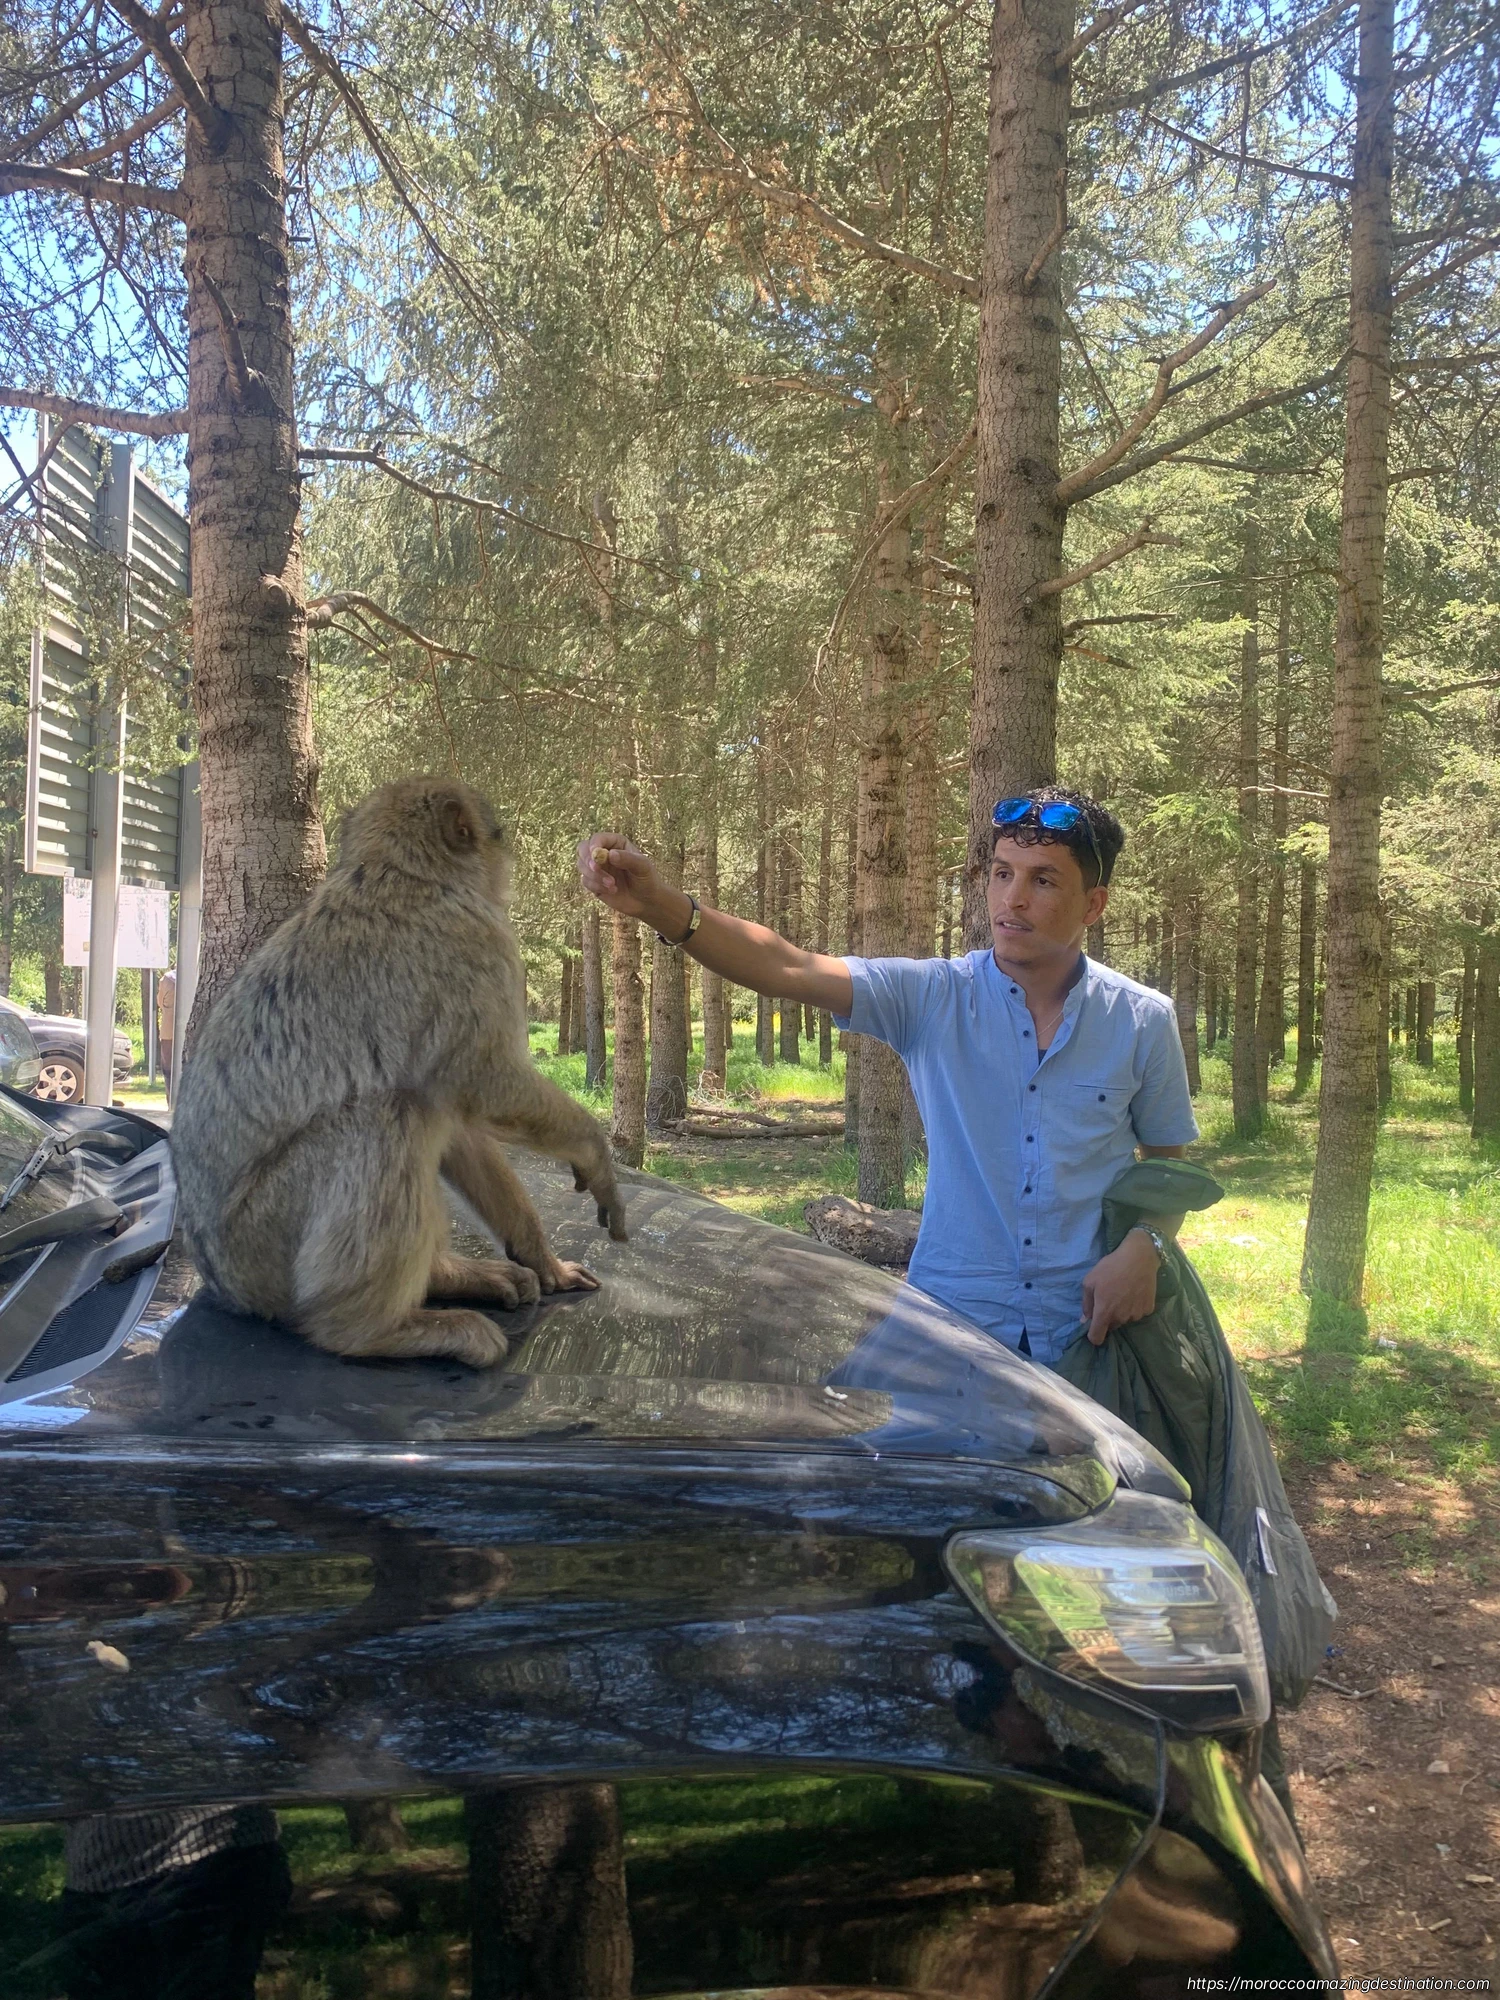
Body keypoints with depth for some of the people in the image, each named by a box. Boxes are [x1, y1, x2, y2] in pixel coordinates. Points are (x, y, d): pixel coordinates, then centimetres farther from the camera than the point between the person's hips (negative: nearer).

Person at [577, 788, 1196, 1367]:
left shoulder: (1143, 1022, -3)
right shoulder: (933, 997, -6)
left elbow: (1167, 1165, 9)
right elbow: (788, 967, -19)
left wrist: (1144, 1248, -13)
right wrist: (658, 903, -34)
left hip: (1090, 1332, 1)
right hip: (952, 1316, 0)